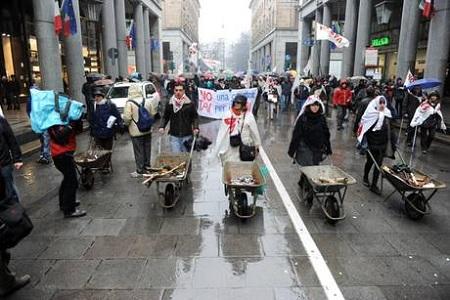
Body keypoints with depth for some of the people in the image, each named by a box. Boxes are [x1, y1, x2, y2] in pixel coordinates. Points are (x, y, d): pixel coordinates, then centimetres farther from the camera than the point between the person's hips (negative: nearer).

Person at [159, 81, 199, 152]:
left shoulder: (189, 104, -4)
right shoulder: (170, 104, 0)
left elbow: (195, 117, 3)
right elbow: (165, 117, 10)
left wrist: (196, 127, -11)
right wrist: (162, 127, -4)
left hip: (187, 136, 0)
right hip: (174, 136, 0)